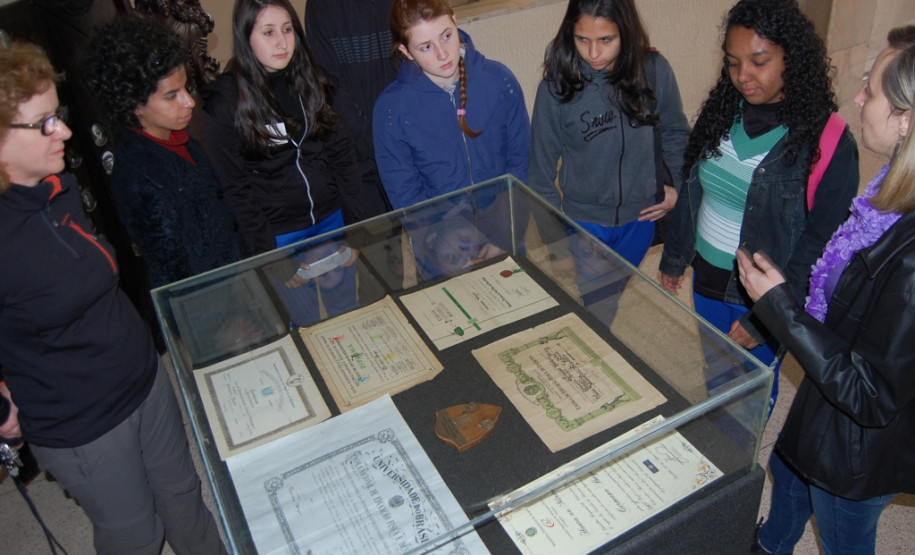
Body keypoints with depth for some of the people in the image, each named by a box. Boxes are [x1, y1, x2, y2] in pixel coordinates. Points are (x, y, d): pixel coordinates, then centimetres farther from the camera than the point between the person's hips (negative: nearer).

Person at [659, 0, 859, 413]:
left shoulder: (829, 143, -20)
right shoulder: (723, 111, -3)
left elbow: (818, 247, -19)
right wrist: (674, 257, 12)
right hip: (706, 280, 5)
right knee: (715, 377, 26)